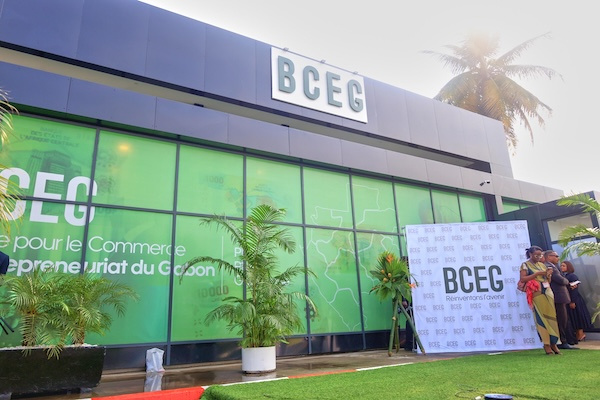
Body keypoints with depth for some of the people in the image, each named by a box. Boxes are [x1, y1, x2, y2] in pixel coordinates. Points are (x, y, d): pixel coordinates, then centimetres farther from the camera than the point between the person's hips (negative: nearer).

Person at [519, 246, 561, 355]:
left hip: (547, 292, 6)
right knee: (541, 318, -4)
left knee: (551, 317, 2)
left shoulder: (542, 265, 18)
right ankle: (546, 344, 0)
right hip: (536, 294, -6)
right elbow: (522, 279, -12)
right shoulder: (525, 265, 1)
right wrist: (537, 273, -13)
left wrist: (549, 273, 0)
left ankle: (553, 343, 7)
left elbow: (548, 280, 20)